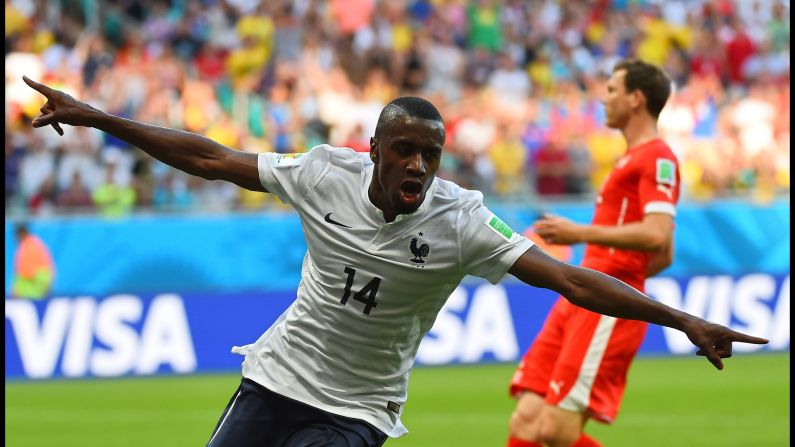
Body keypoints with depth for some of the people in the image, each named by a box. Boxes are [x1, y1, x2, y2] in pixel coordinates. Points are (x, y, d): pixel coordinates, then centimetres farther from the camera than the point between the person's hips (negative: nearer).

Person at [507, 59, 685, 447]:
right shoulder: (633, 159, 24)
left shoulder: (656, 157, -7)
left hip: (606, 309, -10)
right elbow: (663, 256, 29)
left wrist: (580, 234, -21)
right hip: (579, 302, 10)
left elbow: (657, 236, -22)